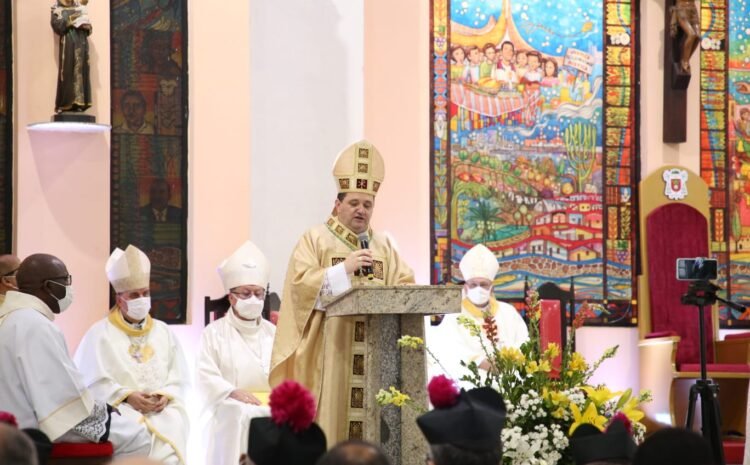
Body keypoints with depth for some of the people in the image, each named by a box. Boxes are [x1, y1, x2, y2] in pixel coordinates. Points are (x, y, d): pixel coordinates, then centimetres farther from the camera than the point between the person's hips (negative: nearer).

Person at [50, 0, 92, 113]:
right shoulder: (57, 9, 7)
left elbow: (87, 25, 18)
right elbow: (56, 25, -9)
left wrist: (87, 27, -4)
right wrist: (69, 20, -19)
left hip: (81, 43, 5)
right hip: (68, 44, -5)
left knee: (81, 71, -1)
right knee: (67, 72, -9)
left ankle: (79, 102, -2)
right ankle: (65, 104, -9)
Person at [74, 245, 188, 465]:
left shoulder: (163, 332, 18)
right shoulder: (100, 333, 4)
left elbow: (178, 375, 14)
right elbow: (93, 381, -4)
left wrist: (166, 395, -6)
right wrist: (127, 396, -14)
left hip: (162, 410, 4)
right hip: (119, 410, -3)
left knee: (173, 425, -27)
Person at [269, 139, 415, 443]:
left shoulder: (383, 245, 17)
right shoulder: (315, 240, 3)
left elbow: (406, 288, 10)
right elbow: (301, 286, -10)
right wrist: (343, 269, -18)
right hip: (328, 351, -4)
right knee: (330, 415, -8)